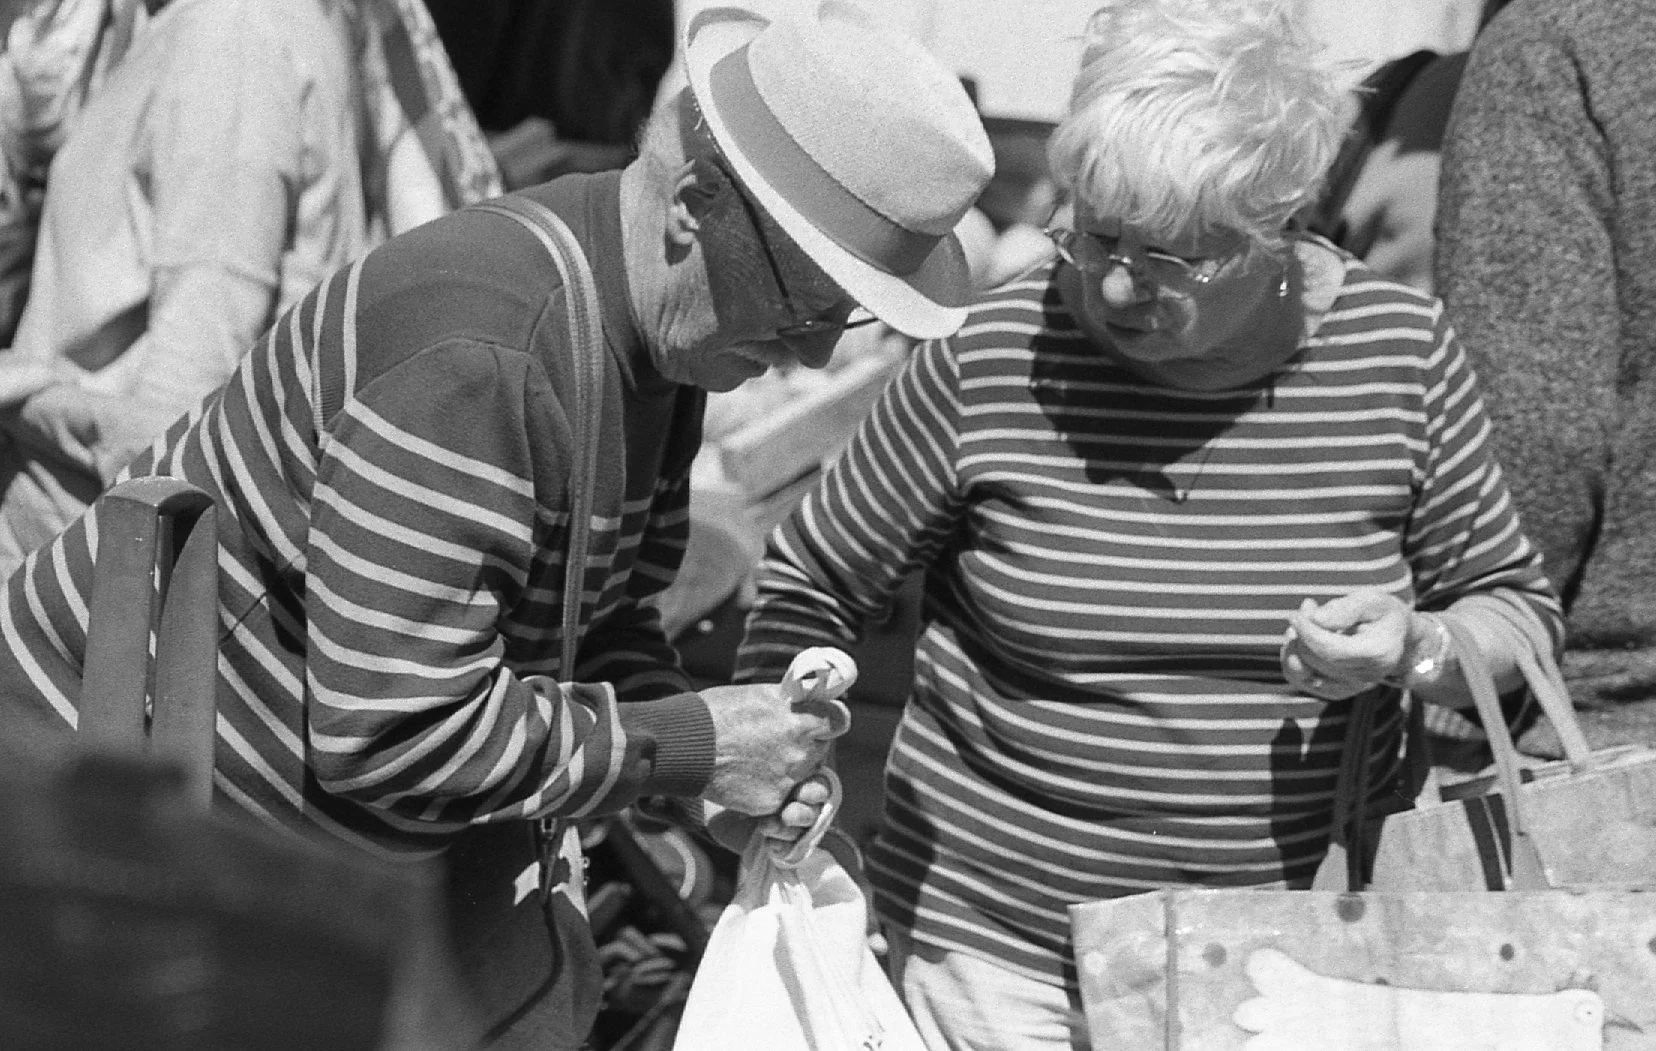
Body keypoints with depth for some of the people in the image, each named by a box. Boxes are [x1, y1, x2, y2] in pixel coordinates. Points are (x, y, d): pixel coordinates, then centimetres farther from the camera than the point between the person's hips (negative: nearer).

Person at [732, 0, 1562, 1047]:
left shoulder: (1397, 351, -7)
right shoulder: (994, 358, -12)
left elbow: (1516, 607, 4)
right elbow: (812, 584, 1)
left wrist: (1415, 650, -16)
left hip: (1305, 949, 2)